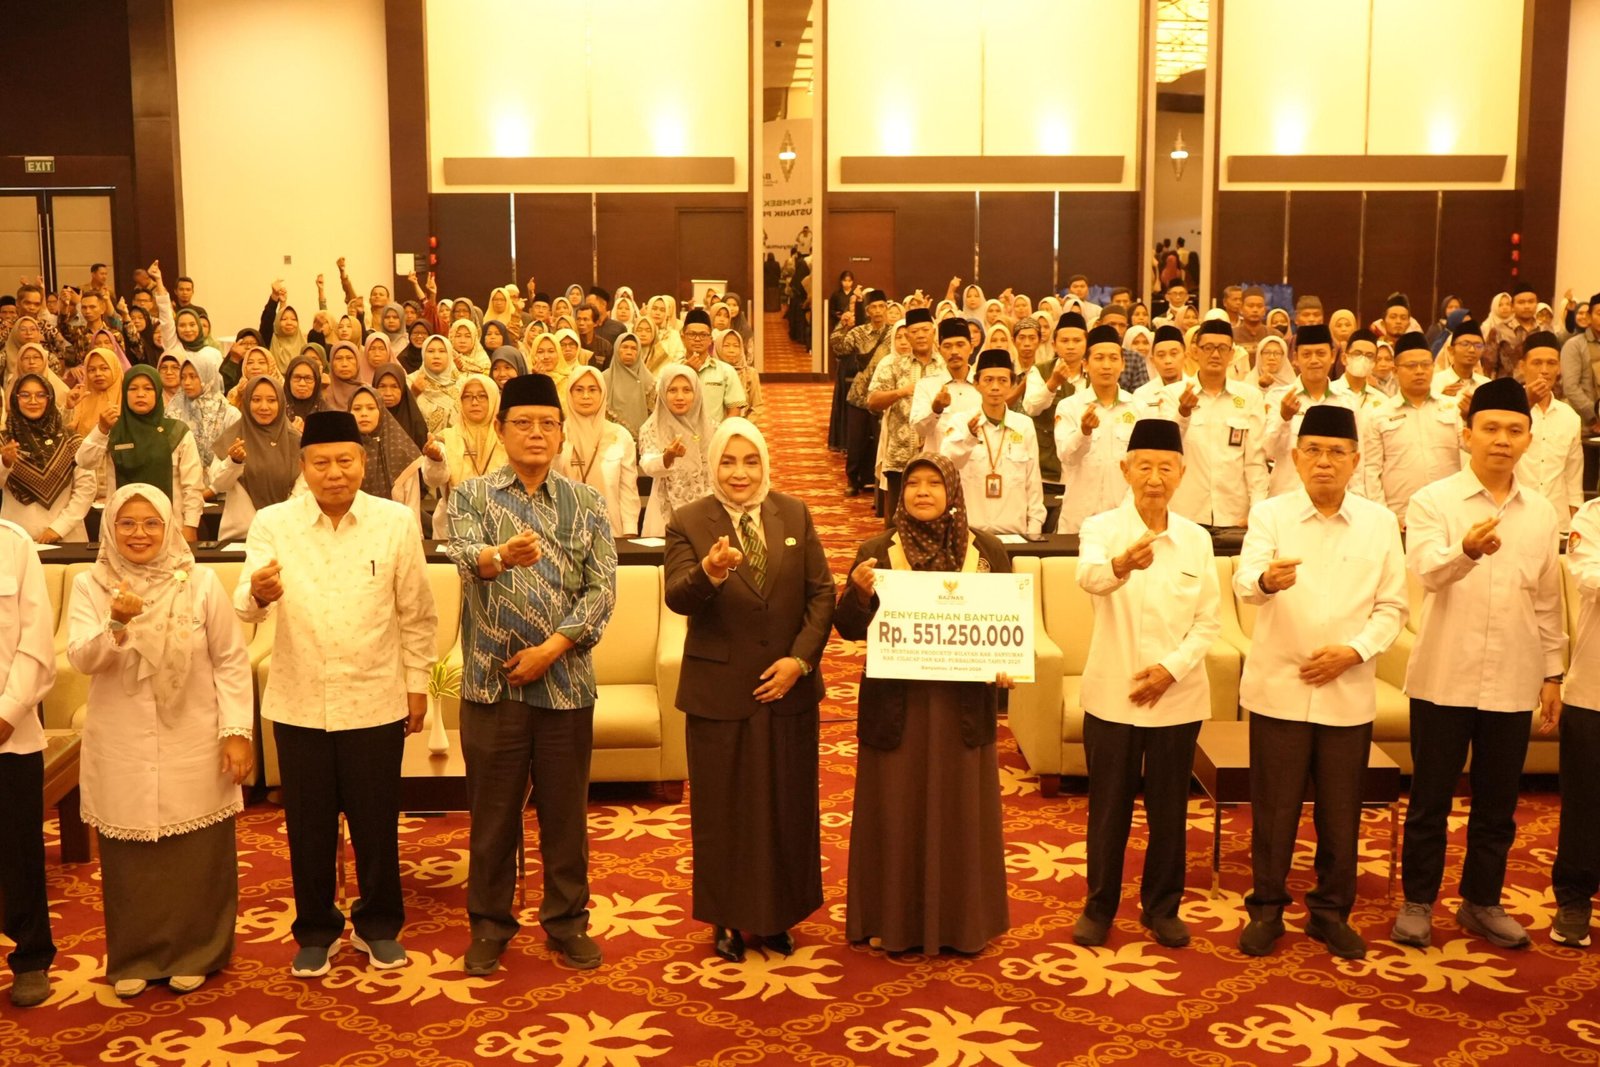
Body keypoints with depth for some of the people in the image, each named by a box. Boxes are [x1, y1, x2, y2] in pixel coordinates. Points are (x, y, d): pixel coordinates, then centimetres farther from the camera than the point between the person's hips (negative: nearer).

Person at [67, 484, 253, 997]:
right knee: (129, 860, 8)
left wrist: (237, 732, -7)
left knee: (196, 858, 6)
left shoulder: (201, 583, -4)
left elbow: (232, 661, -1)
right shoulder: (90, 585, -1)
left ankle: (193, 955, 22)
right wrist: (116, 625, -31)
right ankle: (133, 958, 25)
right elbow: (80, 660, -12)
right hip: (120, 750, 1)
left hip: (192, 747, -1)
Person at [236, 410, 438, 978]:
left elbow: (417, 614, 3)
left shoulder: (397, 522, -4)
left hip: (376, 702, 0)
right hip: (299, 703, 0)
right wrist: (258, 592, -38)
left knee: (376, 823, 10)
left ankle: (379, 926, 30)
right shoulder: (272, 523, -4)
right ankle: (315, 931, 29)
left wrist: (417, 684, 4)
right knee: (308, 824, 11)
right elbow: (245, 607, -15)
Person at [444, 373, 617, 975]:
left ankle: (567, 921, 26)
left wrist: (551, 648, -13)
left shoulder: (586, 503, 5)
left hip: (566, 681, 1)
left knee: (566, 810, 10)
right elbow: (465, 556, -20)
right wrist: (499, 555, -44)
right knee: (494, 812, 9)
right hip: (492, 680, -1)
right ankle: (490, 924, 25)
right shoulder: (472, 496, 1)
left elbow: (603, 588, -2)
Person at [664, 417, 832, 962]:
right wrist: (710, 572, -40)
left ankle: (778, 915, 28)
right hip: (720, 691, -2)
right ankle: (728, 919, 24)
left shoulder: (795, 515, 3)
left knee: (787, 805, 12)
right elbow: (677, 598, -19)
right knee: (724, 809, 8)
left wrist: (800, 658, -10)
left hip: (788, 687, 3)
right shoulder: (688, 523, -6)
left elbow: (821, 592, 2)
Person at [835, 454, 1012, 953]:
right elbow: (850, 628, -2)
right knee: (896, 811, 5)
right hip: (897, 702, -1)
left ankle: (962, 922, 25)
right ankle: (899, 924, 19)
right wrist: (858, 591, -22)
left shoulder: (987, 550, 2)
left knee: (961, 810, 10)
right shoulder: (877, 552, -1)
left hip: (963, 702, 1)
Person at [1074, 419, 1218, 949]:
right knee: (1108, 806, 8)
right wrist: (1121, 565, -52)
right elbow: (1089, 577, -29)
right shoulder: (1101, 527, -6)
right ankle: (1099, 906, 24)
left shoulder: (1197, 539, 3)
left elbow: (1209, 620, 2)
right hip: (1112, 693, -2)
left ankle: (1162, 906, 27)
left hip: (1177, 696, 2)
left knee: (1169, 807, 11)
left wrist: (1172, 668, -13)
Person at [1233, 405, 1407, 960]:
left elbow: (1392, 607, 5)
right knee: (1273, 806, 6)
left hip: (1348, 691, 2)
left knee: (1341, 810, 9)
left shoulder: (1380, 522, 4)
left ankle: (1331, 911, 25)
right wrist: (1266, 580, -42)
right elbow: (1244, 582, -19)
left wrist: (1354, 651, -12)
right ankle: (1266, 908, 21)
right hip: (1278, 686, -1)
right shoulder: (1270, 514, -2)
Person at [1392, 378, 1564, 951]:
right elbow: (1427, 571, -24)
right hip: (1444, 676, -3)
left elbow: (1547, 601, 13)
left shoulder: (1541, 513, 7)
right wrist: (1467, 550, -44)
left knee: (1498, 802, 12)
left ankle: (1481, 902, 28)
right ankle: (1417, 901, 21)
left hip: (1512, 683, 3)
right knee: (1430, 798, 7)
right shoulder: (1433, 502, -6)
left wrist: (1553, 672, 12)